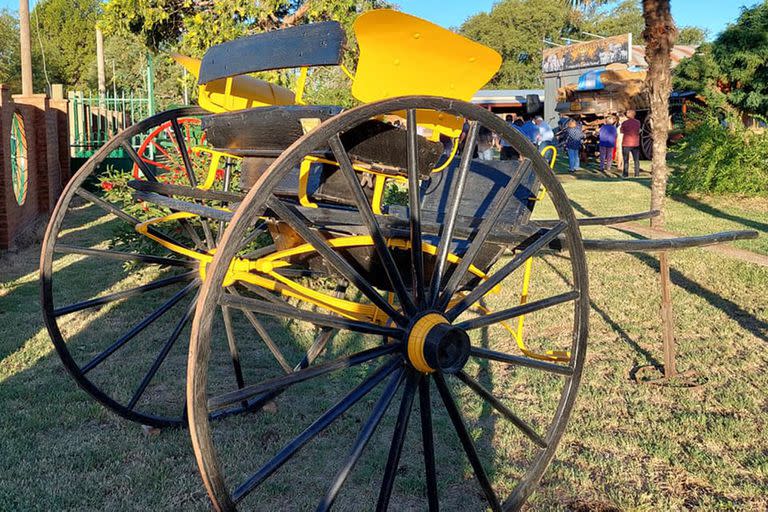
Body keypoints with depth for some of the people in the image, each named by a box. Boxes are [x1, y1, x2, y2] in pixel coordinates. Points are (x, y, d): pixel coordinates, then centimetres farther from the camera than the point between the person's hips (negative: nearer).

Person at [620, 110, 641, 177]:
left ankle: (625, 174, 0)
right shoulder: (638, 122, 1)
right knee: (636, 160, 10)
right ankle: (637, 174, 9)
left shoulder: (624, 123, -11)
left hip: (626, 143, -3)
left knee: (626, 160, 2)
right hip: (635, 143, 3)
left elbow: (621, 131, 3)